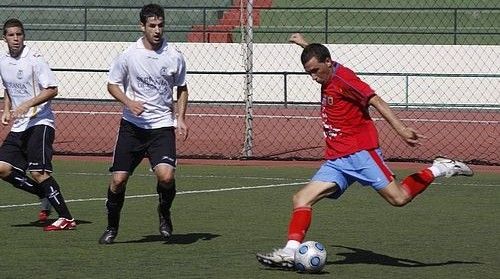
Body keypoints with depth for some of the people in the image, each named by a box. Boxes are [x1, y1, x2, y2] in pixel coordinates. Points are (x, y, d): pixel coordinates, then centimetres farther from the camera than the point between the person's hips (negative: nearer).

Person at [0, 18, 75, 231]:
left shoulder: (34, 59, -12)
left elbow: (52, 90, -14)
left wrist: (27, 105, -23)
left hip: (40, 122, -8)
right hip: (18, 126, 8)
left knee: (38, 173, -18)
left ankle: (66, 219, -13)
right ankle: (46, 197, 12)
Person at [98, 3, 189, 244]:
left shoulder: (174, 57, -1)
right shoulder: (129, 55, -5)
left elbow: (181, 89, 14)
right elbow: (112, 84, 6)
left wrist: (180, 119, 2)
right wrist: (129, 102, -12)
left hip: (163, 125, 0)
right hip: (132, 125, 0)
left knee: (166, 175, -20)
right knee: (118, 179, -3)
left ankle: (164, 212, 11)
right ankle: (112, 226, 19)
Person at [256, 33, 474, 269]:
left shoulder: (342, 78, -10)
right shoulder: (328, 78, 15)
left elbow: (375, 101, -20)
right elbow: (316, 56, 41)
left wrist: (401, 129, -29)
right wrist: (304, 44, 57)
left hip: (359, 152, -8)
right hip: (335, 160, 9)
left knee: (398, 198, -13)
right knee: (302, 198, -7)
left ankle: (437, 170, 8)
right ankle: (291, 252, -16)